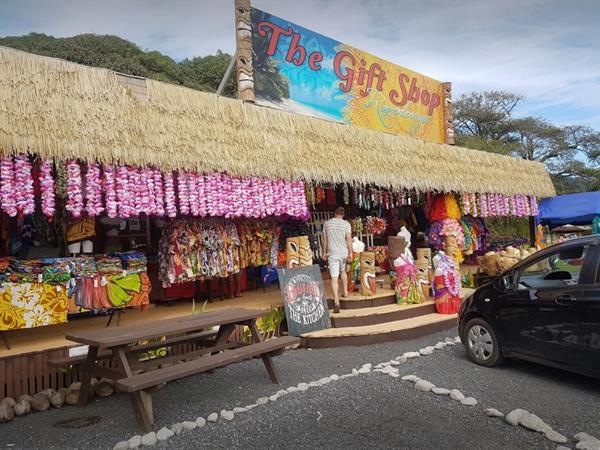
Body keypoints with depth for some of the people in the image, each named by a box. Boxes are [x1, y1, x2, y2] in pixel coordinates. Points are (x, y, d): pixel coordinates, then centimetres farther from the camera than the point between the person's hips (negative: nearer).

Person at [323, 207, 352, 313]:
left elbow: (325, 239, 5)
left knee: (334, 277, -7)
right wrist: (350, 252, -3)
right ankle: (345, 292, 38)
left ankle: (336, 302, -16)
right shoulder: (346, 224, -2)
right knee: (343, 271, 28)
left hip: (332, 253, -1)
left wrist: (324, 252, 12)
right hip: (344, 252, 1)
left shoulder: (327, 223, 3)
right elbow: (349, 239, -7)